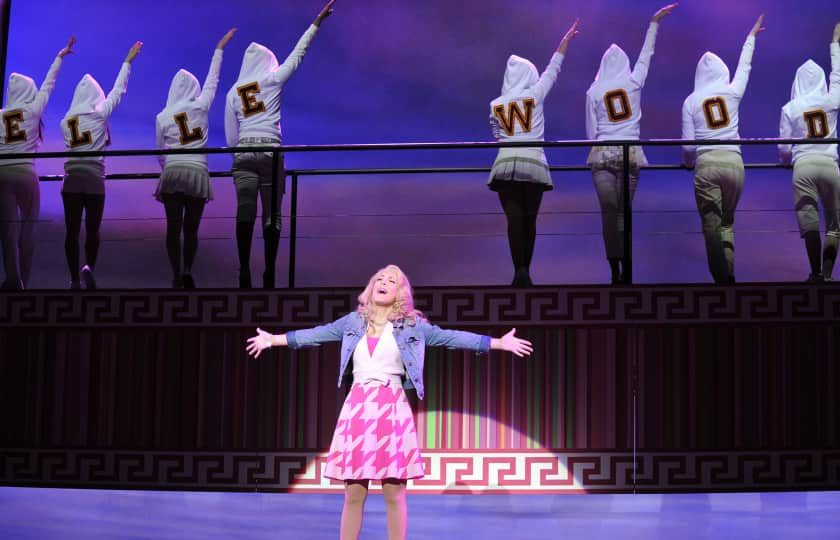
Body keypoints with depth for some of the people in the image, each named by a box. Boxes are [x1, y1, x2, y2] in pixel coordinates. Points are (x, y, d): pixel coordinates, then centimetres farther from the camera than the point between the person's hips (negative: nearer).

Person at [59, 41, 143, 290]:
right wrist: (127, 61, 15)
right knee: (92, 230, 7)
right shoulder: (100, 114, 0)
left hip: (71, 179, 2)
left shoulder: (65, 122, 8)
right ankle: (89, 267, -14)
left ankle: (74, 278, -1)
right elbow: (118, 91, 7)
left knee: (72, 230, 3)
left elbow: (70, 146, 13)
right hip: (94, 178, -2)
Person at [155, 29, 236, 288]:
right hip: (197, 174, -1)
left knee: (173, 228, 4)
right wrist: (219, 49, 23)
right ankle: (187, 270, -12)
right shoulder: (200, 107, 2)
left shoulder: (162, 117, 6)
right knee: (191, 228, 5)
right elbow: (212, 81, 14)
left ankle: (176, 276, 1)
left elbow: (160, 152, 11)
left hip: (171, 173, 1)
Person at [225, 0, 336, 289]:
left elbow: (231, 137, 12)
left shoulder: (233, 92, 12)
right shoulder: (271, 80, 3)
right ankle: (269, 274, 0)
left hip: (243, 153, 3)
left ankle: (244, 273, -8)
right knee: (271, 215, 1)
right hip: (270, 152, -2)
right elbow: (297, 54, 4)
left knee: (245, 213, -2)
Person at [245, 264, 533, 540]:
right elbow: (317, 334, 19)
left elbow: (450, 337, 6)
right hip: (358, 406, 2)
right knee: (353, 494, 3)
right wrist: (273, 339, 21)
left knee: (394, 494, -1)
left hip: (392, 407, -2)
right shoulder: (353, 321, 12)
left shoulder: (413, 325, 6)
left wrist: (500, 343, 2)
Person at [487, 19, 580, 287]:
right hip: (534, 164, -1)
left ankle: (520, 271, -18)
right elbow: (552, 69, 12)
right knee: (529, 219, 11)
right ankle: (525, 271, 12)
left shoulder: (495, 105, 8)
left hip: (505, 164, 1)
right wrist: (567, 39, 21)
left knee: (514, 219, -3)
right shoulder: (534, 95, 3)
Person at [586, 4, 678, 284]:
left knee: (608, 212, 0)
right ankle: (625, 271, -4)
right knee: (624, 212, 3)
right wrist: (654, 23, 25)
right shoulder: (633, 83, 3)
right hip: (630, 153, 0)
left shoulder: (593, 91, 3)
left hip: (602, 154, 0)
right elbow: (646, 54, 16)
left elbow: (591, 131, 5)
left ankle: (615, 271, -5)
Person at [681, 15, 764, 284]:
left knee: (711, 224, 1)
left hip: (706, 164, -2)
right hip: (734, 163, 2)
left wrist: (688, 162, 22)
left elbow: (688, 144, 1)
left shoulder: (691, 101, 3)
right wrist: (751, 37, 39)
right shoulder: (732, 93, 6)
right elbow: (744, 67, 25)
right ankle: (729, 274, 4)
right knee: (727, 222, 14)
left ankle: (721, 279, -2)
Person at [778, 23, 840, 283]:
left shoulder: (790, 108, 3)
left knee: (809, 223, 0)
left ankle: (816, 274, -1)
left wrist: (786, 162, 26)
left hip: (803, 166, -1)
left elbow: (784, 147, 3)